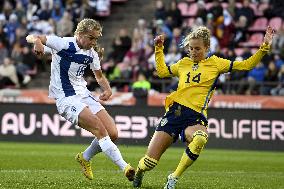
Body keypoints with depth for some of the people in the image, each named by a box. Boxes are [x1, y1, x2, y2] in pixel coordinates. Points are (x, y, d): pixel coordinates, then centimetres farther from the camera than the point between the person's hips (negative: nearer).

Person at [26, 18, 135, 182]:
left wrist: (107, 89, 2)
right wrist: (37, 41, -37)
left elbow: (99, 76, 24)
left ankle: (85, 158, 22)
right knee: (100, 129, -23)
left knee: (112, 134, -3)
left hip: (84, 94, 7)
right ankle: (125, 167, -22)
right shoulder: (64, 44, -12)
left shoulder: (92, 53, 7)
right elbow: (31, 37, -11)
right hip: (66, 99, -7)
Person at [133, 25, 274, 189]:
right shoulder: (184, 63, 19)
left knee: (200, 138, -41)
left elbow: (247, 65, 8)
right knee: (149, 162, -5)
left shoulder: (215, 63, 10)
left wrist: (264, 47, 0)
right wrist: (159, 49, 31)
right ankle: (138, 173, 34)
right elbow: (162, 71, 35)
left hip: (195, 117, -2)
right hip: (175, 112, 2)